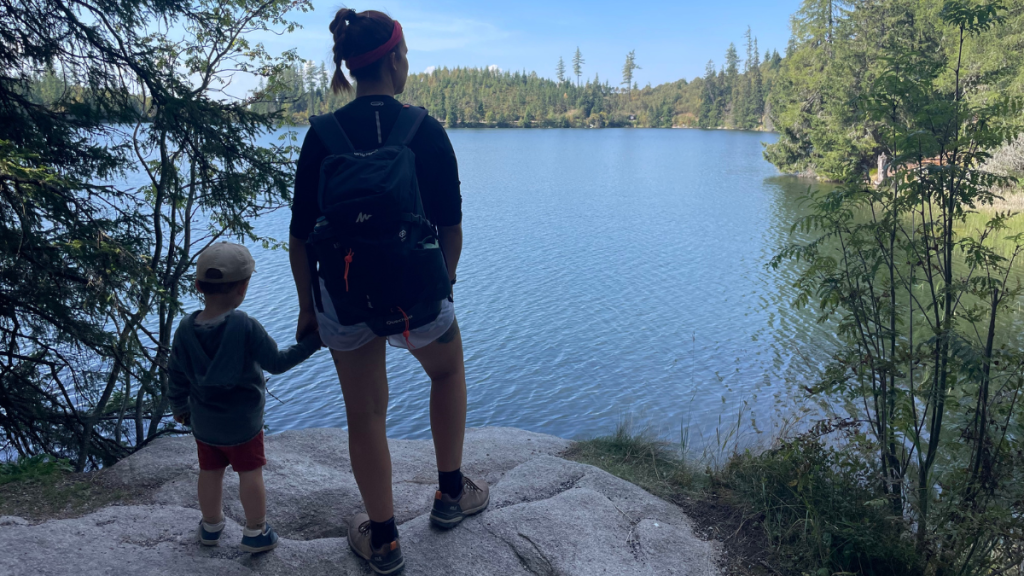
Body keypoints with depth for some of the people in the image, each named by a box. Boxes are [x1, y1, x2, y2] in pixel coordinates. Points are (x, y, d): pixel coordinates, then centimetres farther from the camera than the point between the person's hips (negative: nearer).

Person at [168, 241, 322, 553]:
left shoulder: (185, 329, -10)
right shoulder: (246, 327, -25)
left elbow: (177, 377, 1)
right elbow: (277, 362, -17)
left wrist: (179, 407, 18)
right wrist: (313, 340, -8)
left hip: (203, 421, 5)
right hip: (242, 423, -5)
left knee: (210, 470, 20)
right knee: (250, 471, 10)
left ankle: (211, 525, 39)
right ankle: (256, 532, 22)